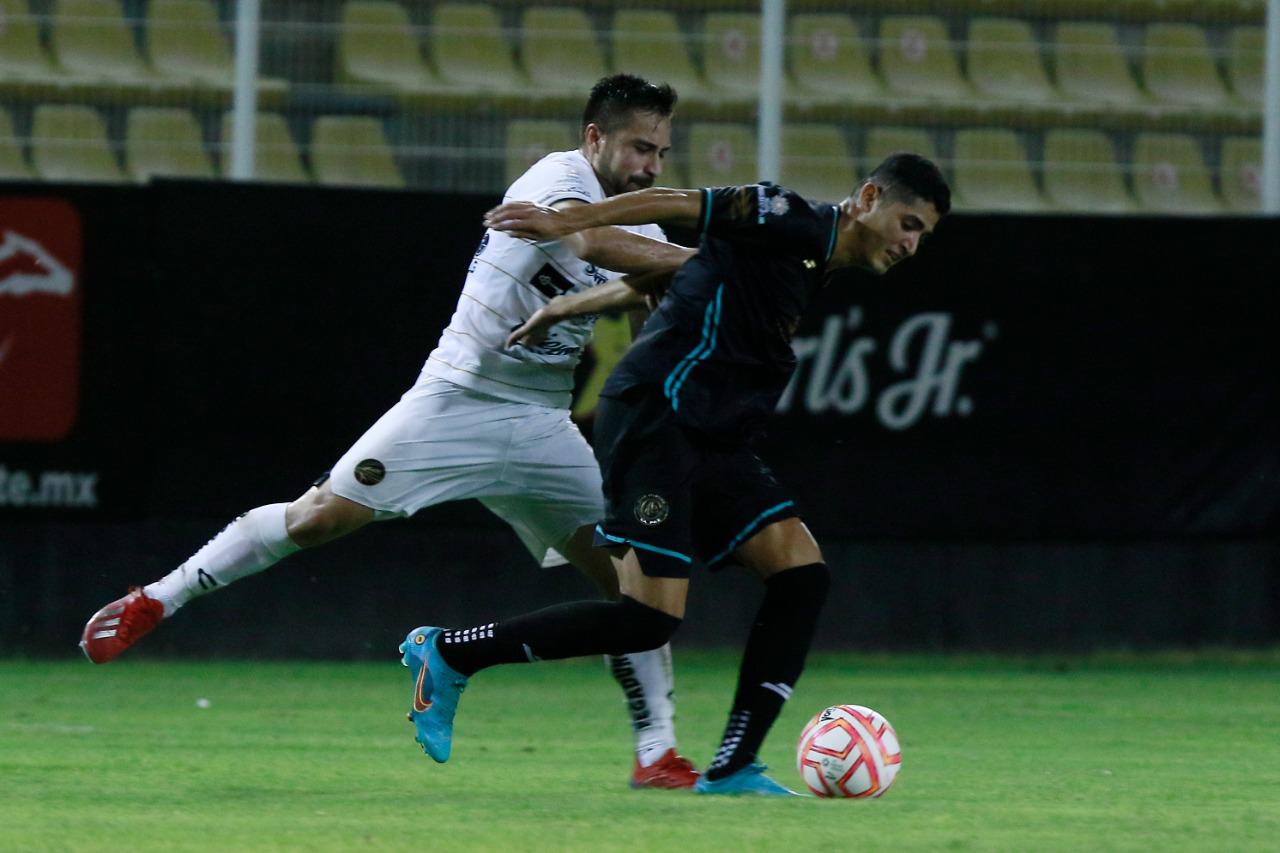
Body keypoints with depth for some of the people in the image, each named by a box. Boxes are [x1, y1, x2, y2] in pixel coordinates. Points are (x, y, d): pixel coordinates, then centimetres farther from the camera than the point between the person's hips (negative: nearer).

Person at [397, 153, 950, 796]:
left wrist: (570, 307, 24)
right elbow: (677, 205, -14)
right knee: (650, 617, -15)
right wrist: (566, 223, -22)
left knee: (802, 573, -3)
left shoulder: (813, 264, 21)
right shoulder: (791, 224, -7)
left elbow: (665, 274, 24)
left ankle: (732, 769, -3)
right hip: (654, 422, -10)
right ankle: (447, 654, -3)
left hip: (712, 442, 10)